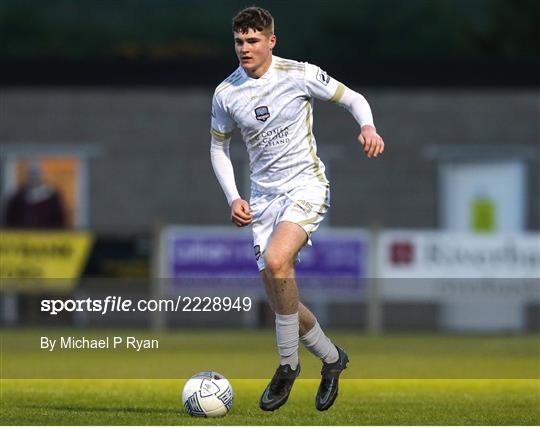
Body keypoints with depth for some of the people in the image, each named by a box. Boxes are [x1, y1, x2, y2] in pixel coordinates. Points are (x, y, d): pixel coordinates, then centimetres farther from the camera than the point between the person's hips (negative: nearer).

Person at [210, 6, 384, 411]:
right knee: (280, 298, 2)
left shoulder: (299, 74, -8)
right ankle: (332, 358, 27)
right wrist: (234, 198, 2)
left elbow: (353, 98, 2)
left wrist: (368, 127, -20)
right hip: (263, 196, 5)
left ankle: (288, 365, -16)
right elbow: (219, 146, 15)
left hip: (306, 185, -5)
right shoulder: (226, 93, 1)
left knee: (276, 261, -29)